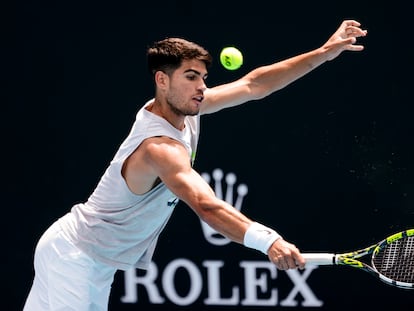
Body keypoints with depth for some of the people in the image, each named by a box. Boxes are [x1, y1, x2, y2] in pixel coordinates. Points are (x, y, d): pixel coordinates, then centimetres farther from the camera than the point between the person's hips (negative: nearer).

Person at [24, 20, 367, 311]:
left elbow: (253, 84, 5)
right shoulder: (161, 148, -30)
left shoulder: (182, 108, -2)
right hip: (74, 258, -10)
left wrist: (325, 52, 0)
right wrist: (268, 240, -60)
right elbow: (207, 206, -45)